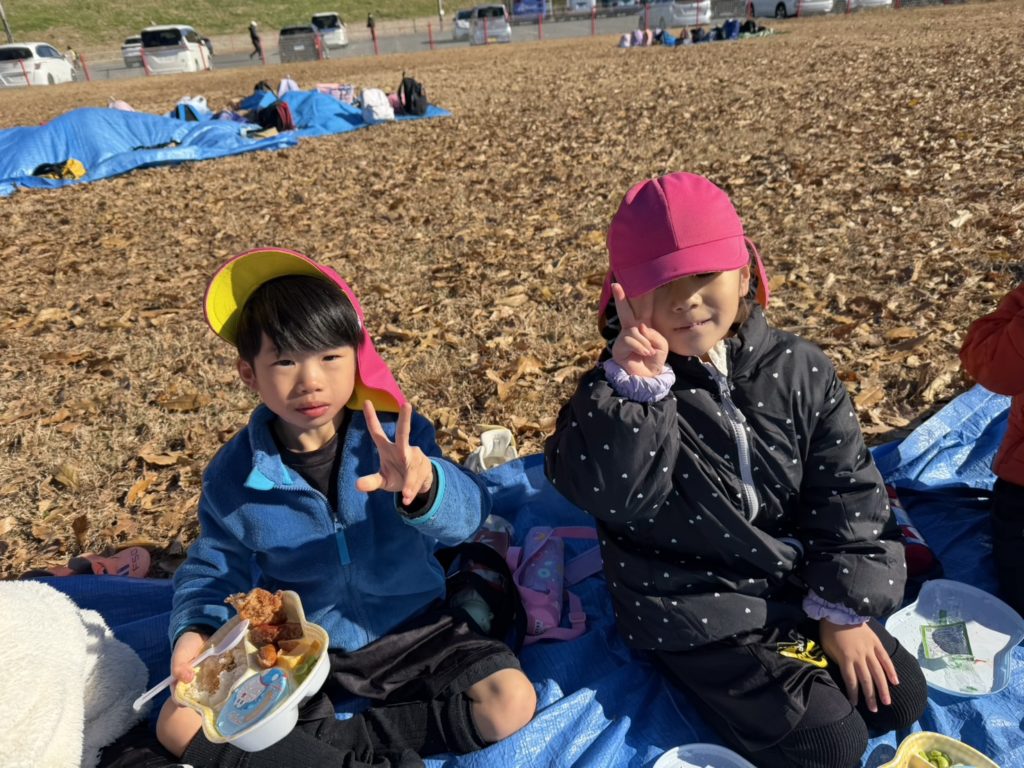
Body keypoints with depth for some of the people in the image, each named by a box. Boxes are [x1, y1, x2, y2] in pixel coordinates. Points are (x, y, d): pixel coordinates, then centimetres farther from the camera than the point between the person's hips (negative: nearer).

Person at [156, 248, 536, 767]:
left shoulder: (395, 436, -16)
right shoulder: (233, 475, -9)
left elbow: (466, 514, -30)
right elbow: (214, 567, 5)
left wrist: (422, 485, -53)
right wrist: (194, 629, -16)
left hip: (410, 629, -1)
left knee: (512, 704, -19)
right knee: (181, 723, -16)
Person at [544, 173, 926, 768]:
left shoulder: (799, 370, -8)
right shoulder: (621, 388, -18)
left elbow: (848, 493, -2)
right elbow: (607, 493, -33)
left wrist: (845, 608, -3)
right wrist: (634, 385, -43)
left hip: (799, 586, 5)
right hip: (699, 612, -5)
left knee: (899, 701, 11)